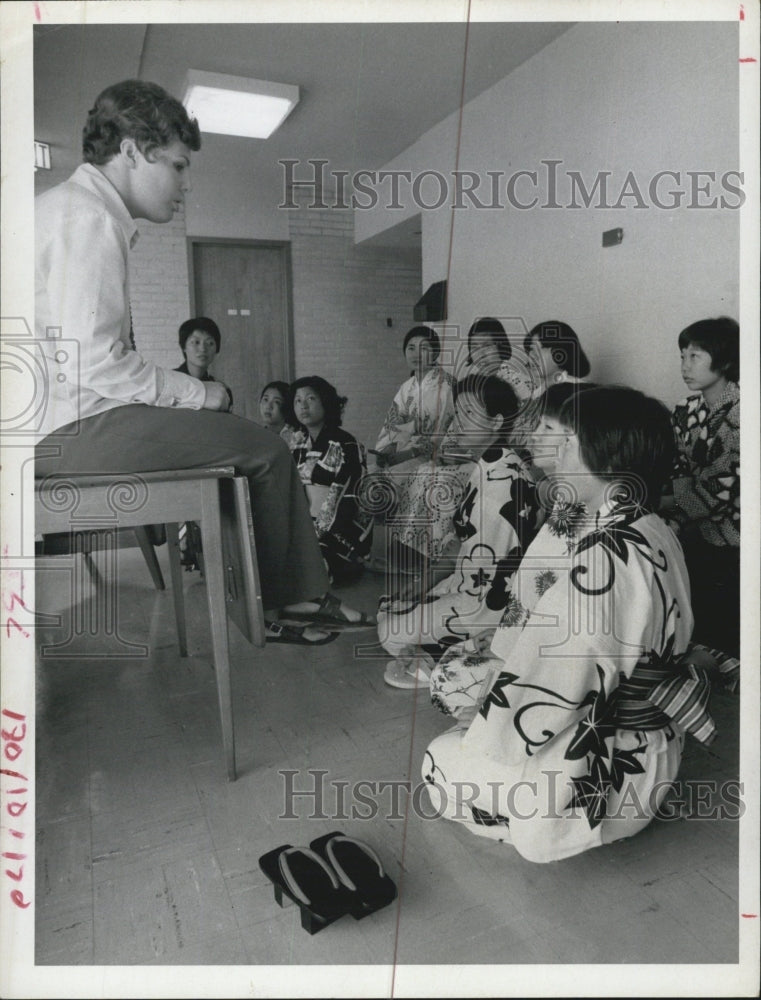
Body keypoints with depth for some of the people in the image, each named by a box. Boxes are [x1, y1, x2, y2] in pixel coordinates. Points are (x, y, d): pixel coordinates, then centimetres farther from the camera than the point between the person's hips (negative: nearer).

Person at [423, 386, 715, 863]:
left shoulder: (613, 556, -33)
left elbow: (559, 680, -28)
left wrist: (483, 735, -13)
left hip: (614, 762, -9)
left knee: (445, 763, -1)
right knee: (451, 675, 13)